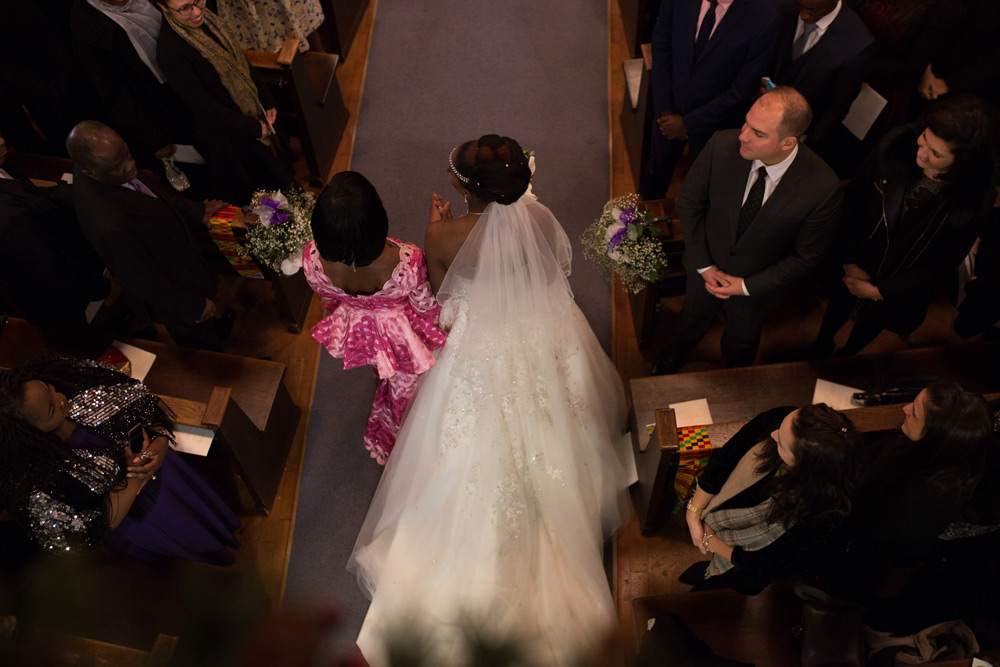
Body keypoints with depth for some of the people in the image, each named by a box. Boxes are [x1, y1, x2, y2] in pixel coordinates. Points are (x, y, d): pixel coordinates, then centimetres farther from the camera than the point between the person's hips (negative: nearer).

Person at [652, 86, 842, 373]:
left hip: (758, 283, -1)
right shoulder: (722, 146, -30)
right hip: (707, 266, 1)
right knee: (691, 321, 31)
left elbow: (807, 256, -17)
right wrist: (703, 265, -11)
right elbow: (689, 203, -12)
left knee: (740, 344, 28)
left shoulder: (822, 188, -34)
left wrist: (748, 286, -16)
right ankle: (674, 356, 67)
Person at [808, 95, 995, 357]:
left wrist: (879, 291, -15)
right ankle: (821, 344, 60)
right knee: (838, 308, 28)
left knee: (869, 325, 27)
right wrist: (850, 262, -13)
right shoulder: (897, 146, -25)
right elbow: (853, 199, -12)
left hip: (898, 290, -1)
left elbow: (943, 263, -16)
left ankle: (847, 356, 60)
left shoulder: (974, 201, -28)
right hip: (853, 269, 1)